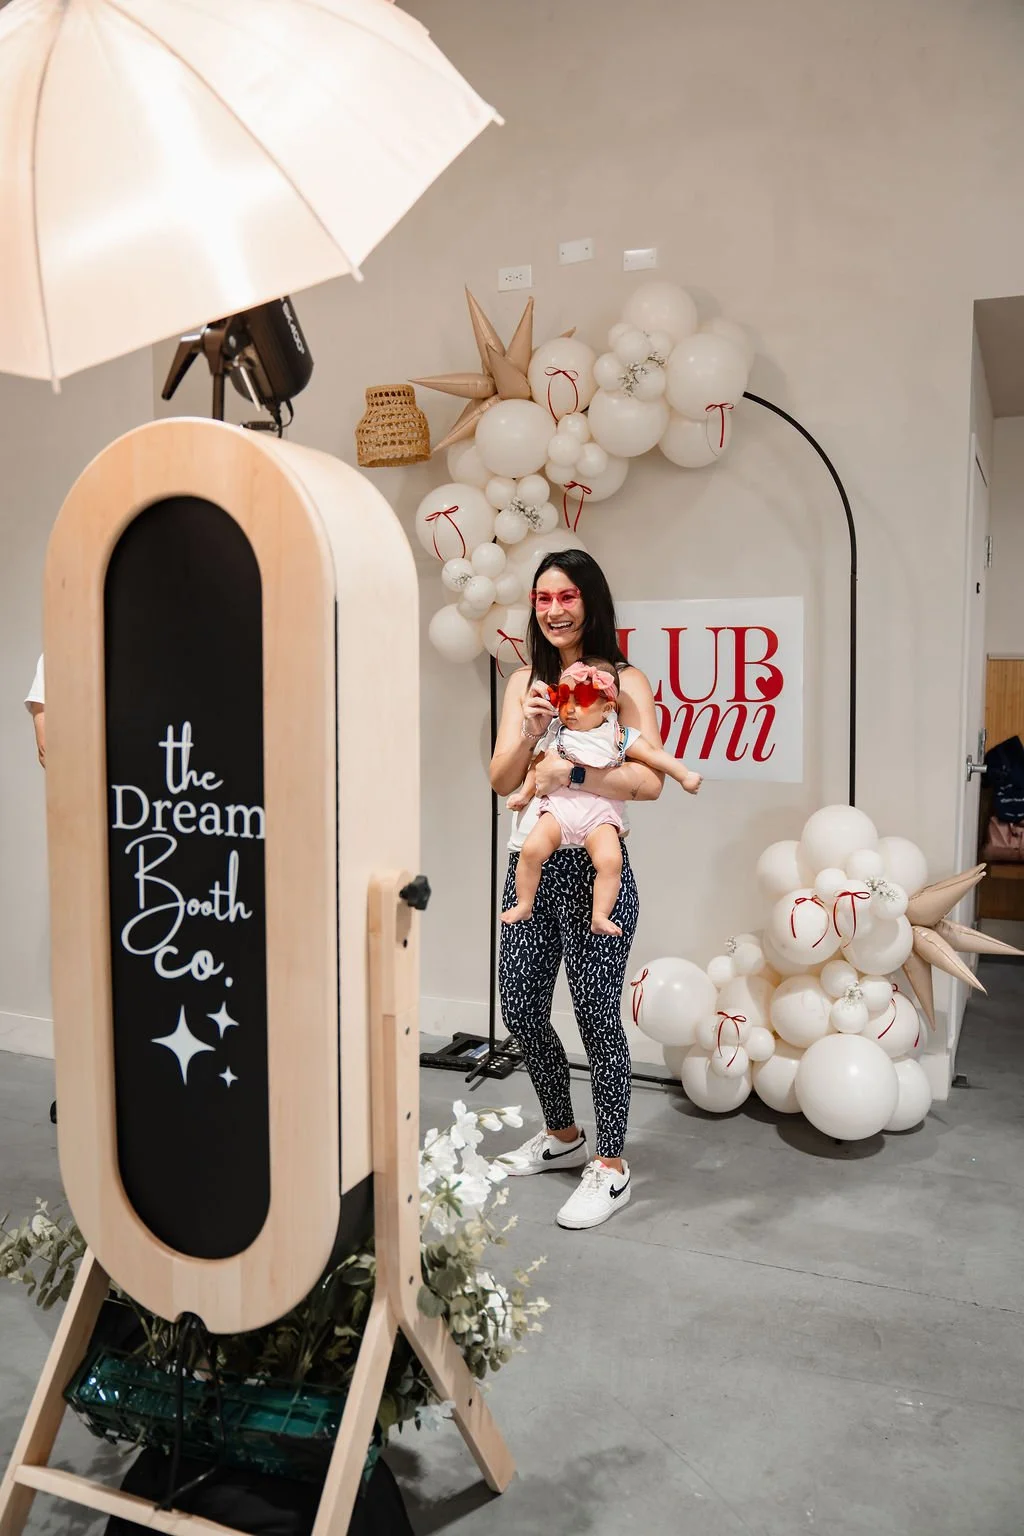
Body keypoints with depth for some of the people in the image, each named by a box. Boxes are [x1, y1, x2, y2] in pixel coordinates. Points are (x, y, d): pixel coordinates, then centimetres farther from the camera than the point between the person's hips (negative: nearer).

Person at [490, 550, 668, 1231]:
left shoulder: (625, 682, -3)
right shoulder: (525, 683, 12)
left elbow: (650, 782, -13)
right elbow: (502, 780, 4)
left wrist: (571, 772, -22)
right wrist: (530, 732, -13)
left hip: (593, 864, -6)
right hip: (531, 862, 6)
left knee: (597, 1014, 0)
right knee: (521, 1009, 12)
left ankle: (611, 1167, 17)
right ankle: (563, 1135, 36)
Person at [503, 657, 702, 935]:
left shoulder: (619, 736, 6)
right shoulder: (554, 735, 13)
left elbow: (653, 754, 4)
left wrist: (684, 775, -2)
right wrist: (524, 794, 20)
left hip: (600, 814, -1)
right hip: (559, 807, 2)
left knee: (611, 860, -25)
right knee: (531, 849, -19)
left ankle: (600, 917, -13)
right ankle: (524, 905, 0)